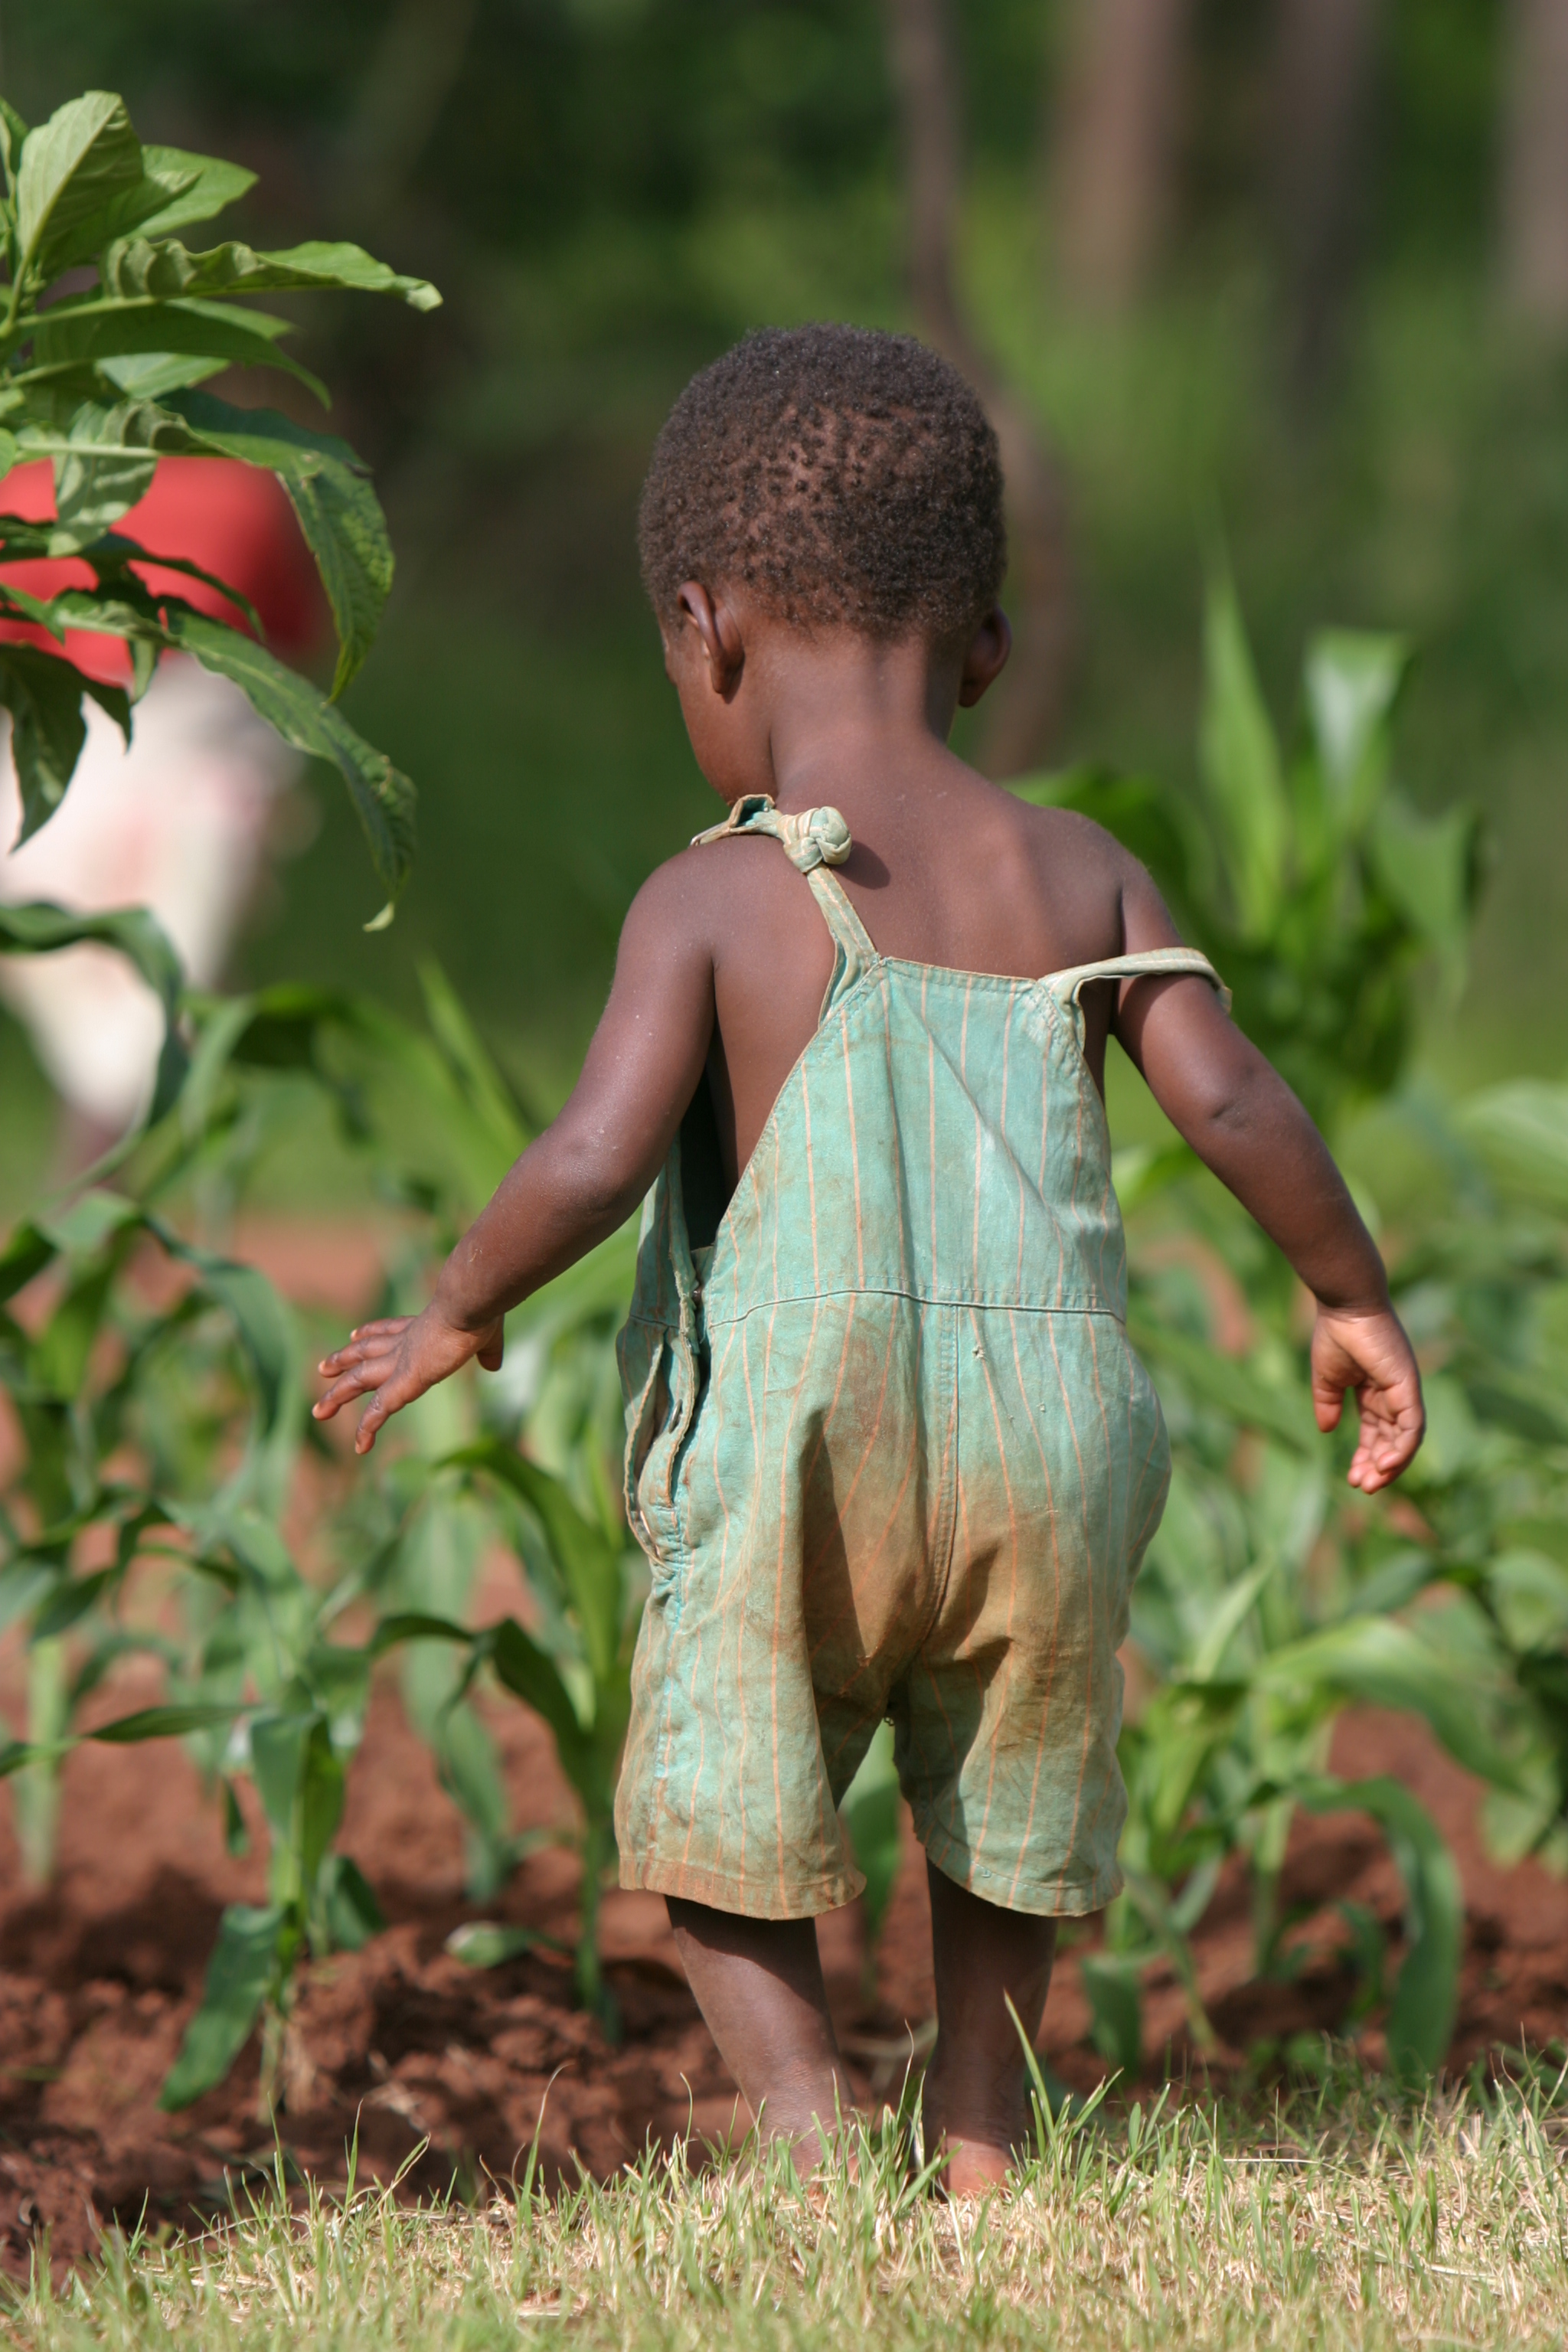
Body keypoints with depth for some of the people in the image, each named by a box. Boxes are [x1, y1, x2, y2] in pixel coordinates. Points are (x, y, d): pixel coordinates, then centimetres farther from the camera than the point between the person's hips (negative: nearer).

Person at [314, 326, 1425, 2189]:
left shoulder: (715, 897, -6)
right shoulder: (1081, 880, 4)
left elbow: (592, 1160, -15)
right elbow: (1233, 1108, -3)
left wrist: (453, 1316, 1)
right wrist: (1353, 1299, 11)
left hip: (799, 1456, -3)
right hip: (1051, 1442, 4)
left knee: (718, 1838, 11)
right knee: (1006, 1833, 23)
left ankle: (815, 2148, -4)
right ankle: (977, 2162, 23)